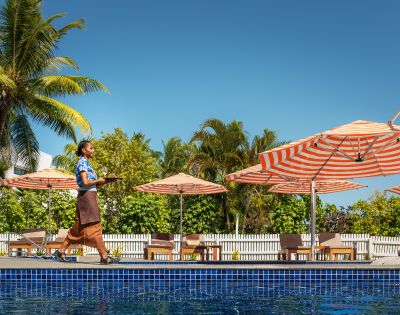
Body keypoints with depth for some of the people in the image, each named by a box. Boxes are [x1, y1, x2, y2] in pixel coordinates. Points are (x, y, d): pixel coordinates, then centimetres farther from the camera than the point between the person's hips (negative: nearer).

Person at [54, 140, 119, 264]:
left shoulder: (86, 163, 19)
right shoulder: (83, 163, -10)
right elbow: (85, 182, -20)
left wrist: (101, 182, 5)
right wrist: (98, 181, -8)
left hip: (90, 196, 10)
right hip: (86, 195, -10)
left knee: (79, 227, 12)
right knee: (94, 226, -9)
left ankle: (61, 251, 16)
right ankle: (104, 256, -9)